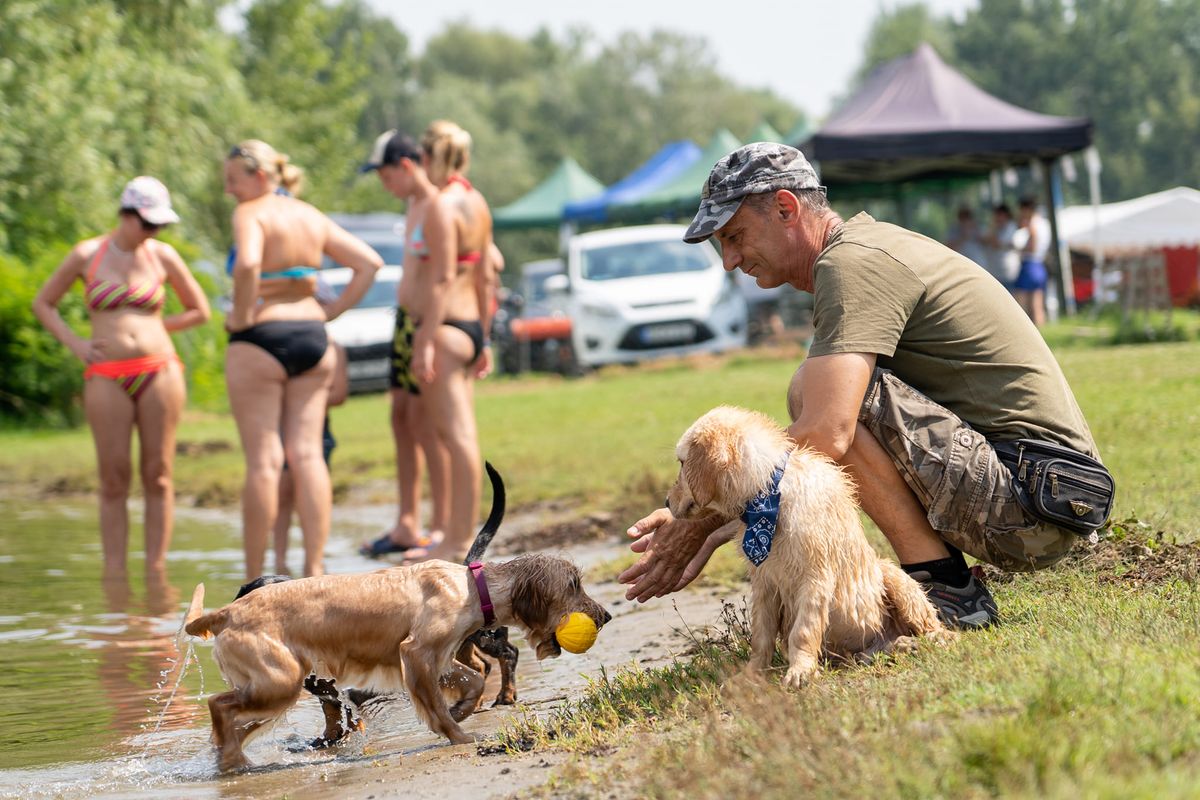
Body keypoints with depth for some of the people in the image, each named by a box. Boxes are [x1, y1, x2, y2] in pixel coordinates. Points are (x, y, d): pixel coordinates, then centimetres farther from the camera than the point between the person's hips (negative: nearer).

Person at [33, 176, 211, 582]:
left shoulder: (162, 255, 6)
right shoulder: (86, 255, 4)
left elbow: (200, 311, 16)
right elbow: (43, 303, 16)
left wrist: (149, 327, 8)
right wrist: (75, 343, 3)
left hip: (160, 371, 1)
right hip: (107, 378, -1)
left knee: (158, 476, -1)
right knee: (113, 481, -2)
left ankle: (156, 573, 3)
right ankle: (114, 576, 0)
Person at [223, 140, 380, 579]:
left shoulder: (251, 213, -8)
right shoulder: (313, 218, 13)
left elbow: (248, 264, -28)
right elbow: (370, 262, 13)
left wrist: (242, 316, -15)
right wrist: (333, 311, 10)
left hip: (261, 341, -6)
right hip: (312, 337, 6)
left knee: (263, 460, -3)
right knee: (307, 454, 6)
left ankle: (254, 577, 2)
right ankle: (315, 567, 4)